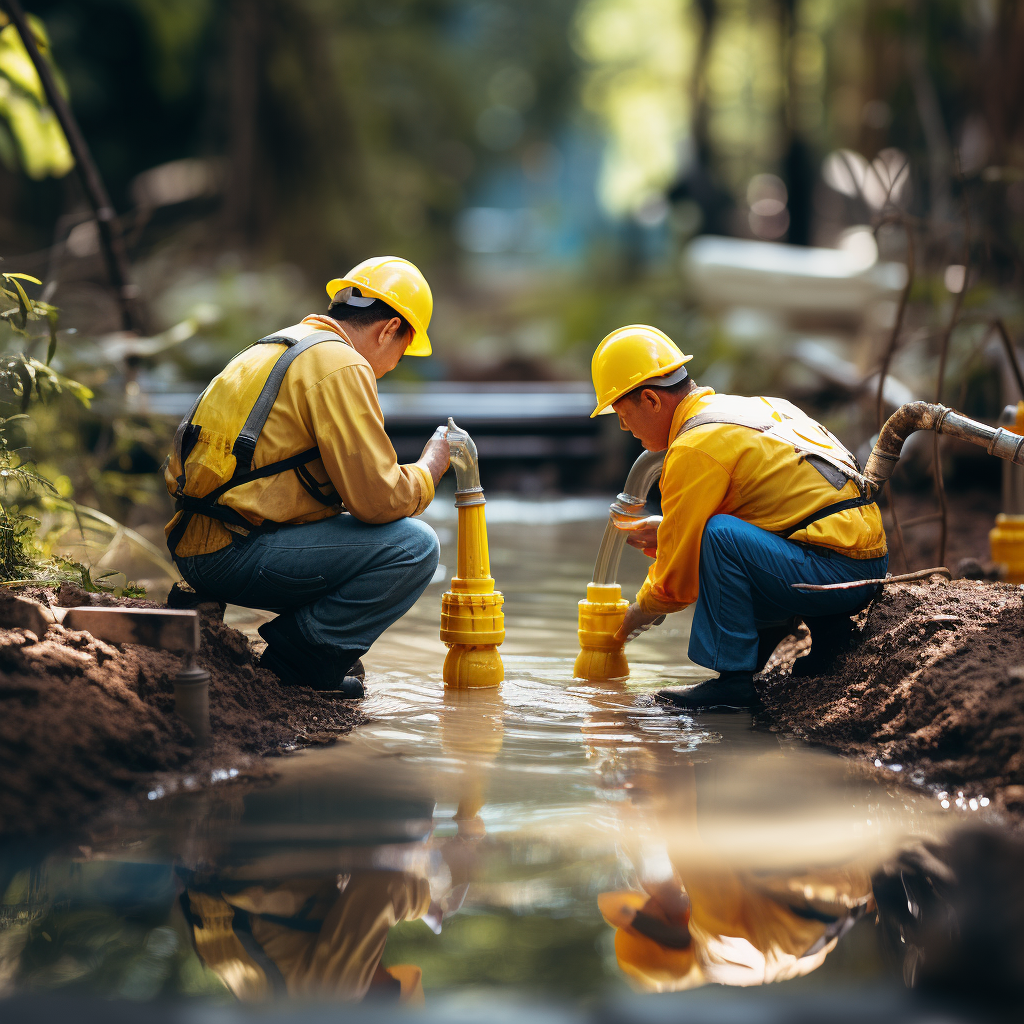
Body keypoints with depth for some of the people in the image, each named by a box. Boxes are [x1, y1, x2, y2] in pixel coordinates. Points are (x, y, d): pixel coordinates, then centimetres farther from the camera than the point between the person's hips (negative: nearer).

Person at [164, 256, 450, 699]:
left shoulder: (275, 348, 21)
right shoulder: (340, 365, -11)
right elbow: (379, 499, -15)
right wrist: (430, 467, 5)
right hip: (233, 555, -10)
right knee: (413, 545, -12)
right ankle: (298, 656, -5)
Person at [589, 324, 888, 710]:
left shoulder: (697, 447, -11)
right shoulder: (747, 407, 17)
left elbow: (678, 575, -8)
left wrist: (642, 610, 12)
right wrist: (669, 533, 26)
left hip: (837, 573, -10)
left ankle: (734, 679, -16)